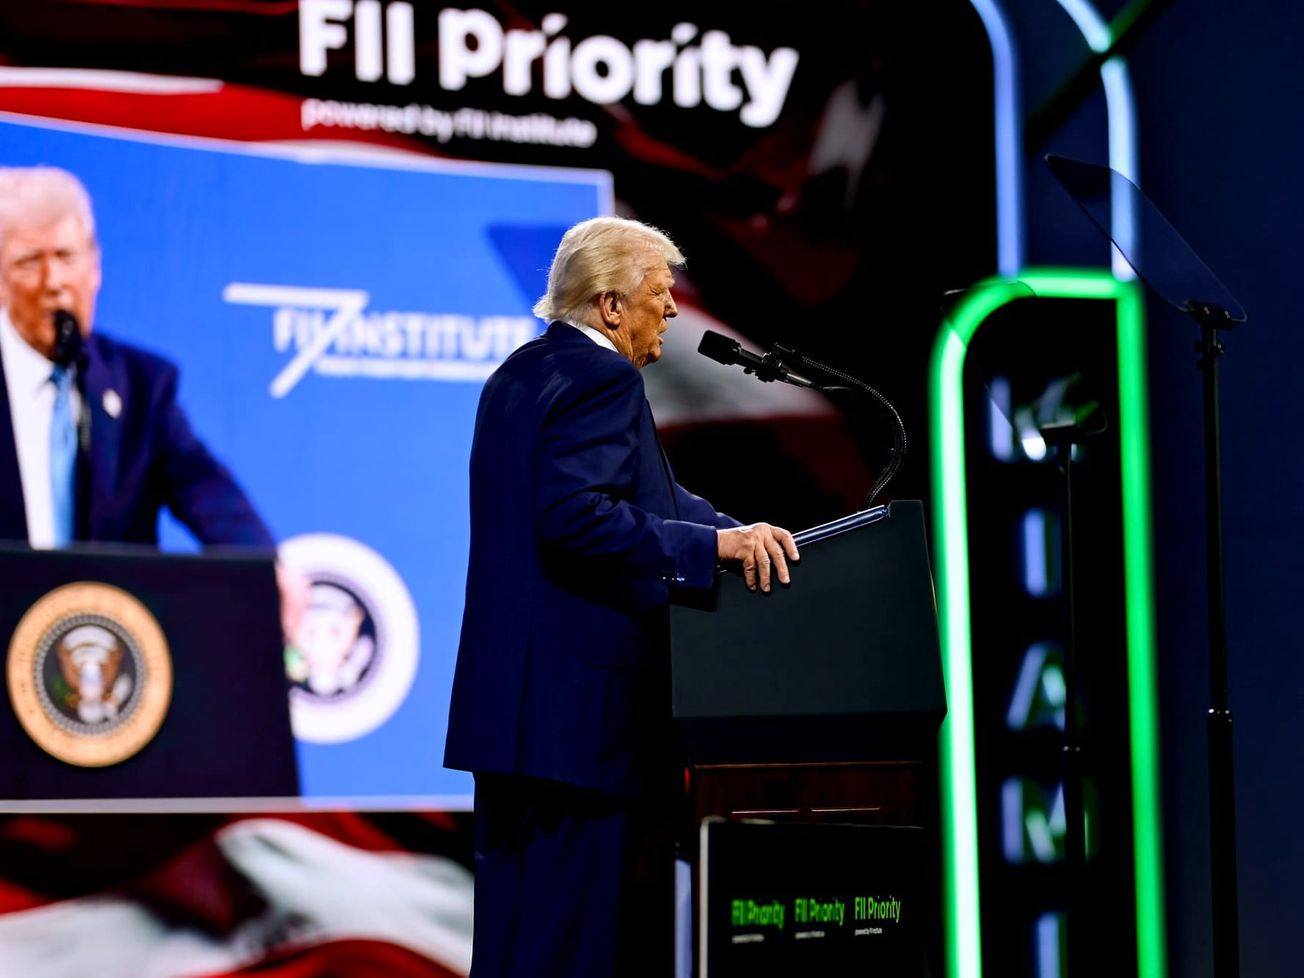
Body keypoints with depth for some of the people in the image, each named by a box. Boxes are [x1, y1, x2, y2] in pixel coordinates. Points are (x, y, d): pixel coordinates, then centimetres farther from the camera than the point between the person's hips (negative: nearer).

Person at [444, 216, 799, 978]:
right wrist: (712, 544, -24)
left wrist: (737, 533, 19)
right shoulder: (602, 377, -12)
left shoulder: (521, 374, 19)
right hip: (576, 706, -10)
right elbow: (576, 515, -25)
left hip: (508, 701, 10)